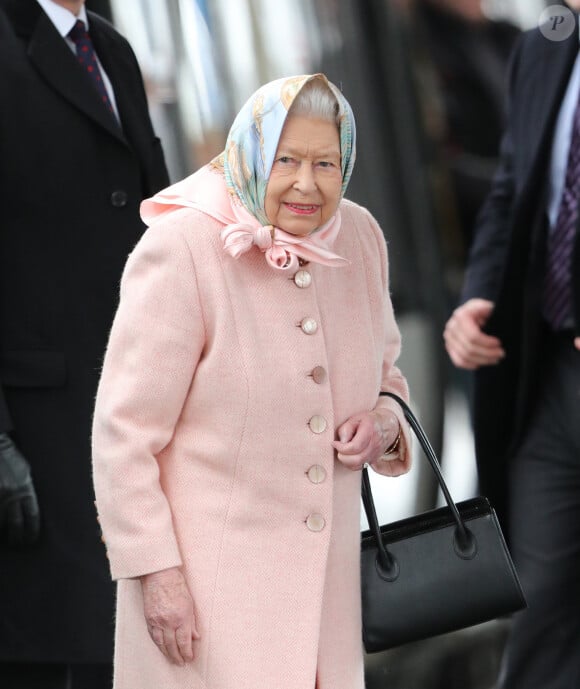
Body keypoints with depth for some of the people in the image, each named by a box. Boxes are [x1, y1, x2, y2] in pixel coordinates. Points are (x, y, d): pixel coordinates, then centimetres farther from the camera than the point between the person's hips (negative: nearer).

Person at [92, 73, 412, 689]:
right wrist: (154, 570, -17)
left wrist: (386, 417, -2)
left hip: (324, 575, 6)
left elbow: (383, 371, 21)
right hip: (205, 571, -6)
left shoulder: (358, 237, 4)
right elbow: (123, 432, -13)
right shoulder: (180, 249, -14)